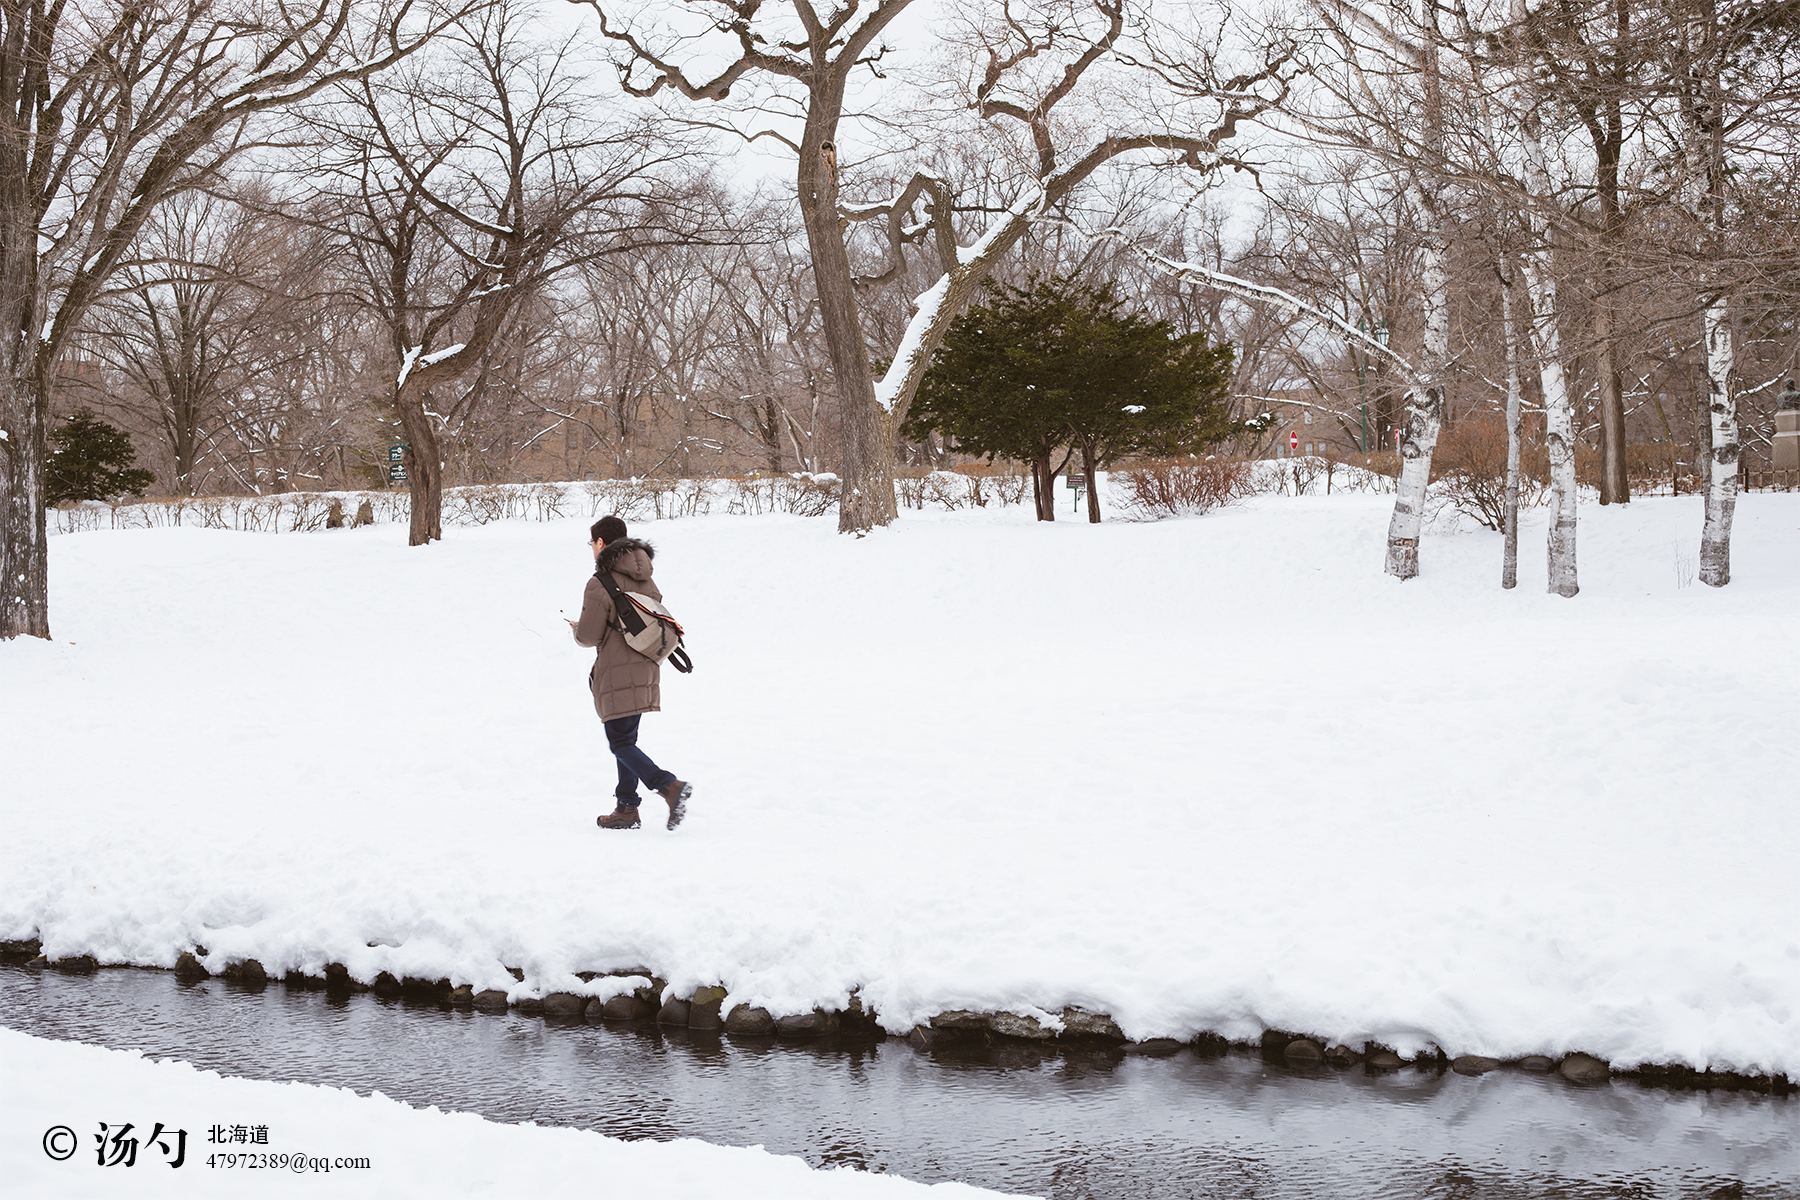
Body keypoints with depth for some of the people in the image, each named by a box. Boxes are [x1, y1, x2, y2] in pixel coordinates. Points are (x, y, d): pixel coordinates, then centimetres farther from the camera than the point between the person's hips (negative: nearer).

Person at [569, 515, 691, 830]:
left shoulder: (600, 584, -14)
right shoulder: (645, 580, 11)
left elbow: (589, 636, -12)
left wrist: (576, 628, 11)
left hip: (617, 674, -8)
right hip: (645, 670, 8)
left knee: (620, 743, -4)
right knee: (626, 741, 16)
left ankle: (670, 786, -21)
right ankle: (626, 810, 18)